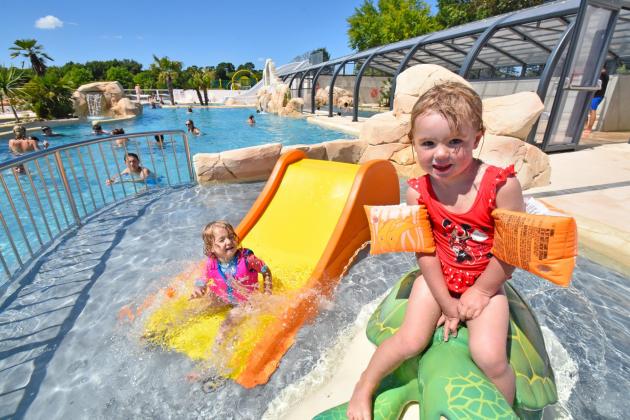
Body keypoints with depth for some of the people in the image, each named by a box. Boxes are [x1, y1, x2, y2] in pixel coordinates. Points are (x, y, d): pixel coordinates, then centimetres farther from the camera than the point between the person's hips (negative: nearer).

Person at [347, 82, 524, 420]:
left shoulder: (502, 185, -22)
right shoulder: (418, 192, -17)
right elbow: (424, 252, -12)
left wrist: (479, 292, -7)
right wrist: (446, 301, -9)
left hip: (485, 283, 0)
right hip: (437, 278, 1)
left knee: (490, 357, -14)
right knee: (410, 341, -7)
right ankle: (364, 387, 21)